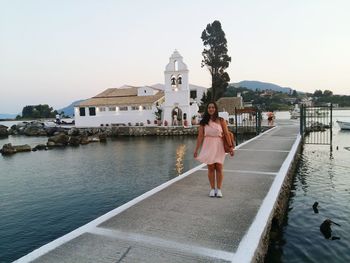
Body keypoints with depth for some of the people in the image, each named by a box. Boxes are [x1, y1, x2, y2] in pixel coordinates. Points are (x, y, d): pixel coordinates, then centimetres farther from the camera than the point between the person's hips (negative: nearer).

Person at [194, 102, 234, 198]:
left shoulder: (221, 120, 1)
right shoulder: (203, 122, 4)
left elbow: (226, 134, 1)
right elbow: (200, 136, 3)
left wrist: (230, 147, -3)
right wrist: (196, 149, 2)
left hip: (219, 146, -1)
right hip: (208, 146, 1)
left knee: (219, 168, 0)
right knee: (211, 168, 4)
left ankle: (219, 189, 13)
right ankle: (212, 189, 16)